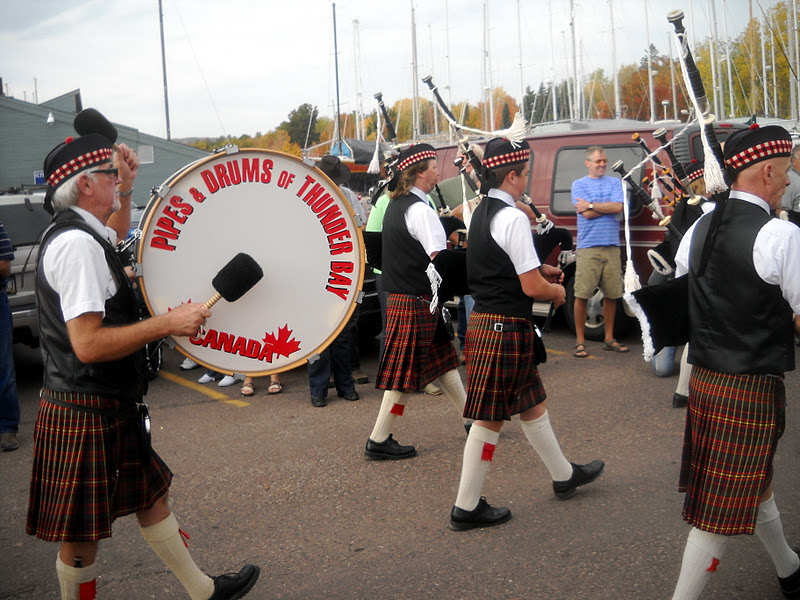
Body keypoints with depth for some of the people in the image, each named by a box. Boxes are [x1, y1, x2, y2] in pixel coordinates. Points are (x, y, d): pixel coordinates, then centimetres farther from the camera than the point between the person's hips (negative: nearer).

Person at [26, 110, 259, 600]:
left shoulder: (77, 233, 10)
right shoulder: (77, 245, -23)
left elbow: (116, 233, 36)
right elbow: (88, 344, -29)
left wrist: (127, 188, 20)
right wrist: (168, 323, -23)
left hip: (109, 407, 11)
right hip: (87, 416, -11)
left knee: (151, 492, 20)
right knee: (83, 536, 4)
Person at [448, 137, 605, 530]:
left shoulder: (481, 213, 10)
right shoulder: (513, 218, -18)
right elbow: (532, 288, -21)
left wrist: (539, 270, 16)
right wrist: (557, 291, 0)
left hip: (484, 320, 10)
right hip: (506, 328, -10)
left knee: (532, 403, 22)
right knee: (490, 419, 0)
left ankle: (564, 476, 39)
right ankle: (466, 508, 11)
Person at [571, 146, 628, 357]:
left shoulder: (615, 183, 13)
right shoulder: (578, 184, 5)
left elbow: (618, 207, -5)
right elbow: (586, 214, -7)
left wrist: (591, 205, -6)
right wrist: (608, 207, -2)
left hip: (611, 246, 3)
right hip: (588, 247, -3)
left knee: (612, 294, 7)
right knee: (581, 295, -5)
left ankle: (609, 339, 19)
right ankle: (580, 342, 3)